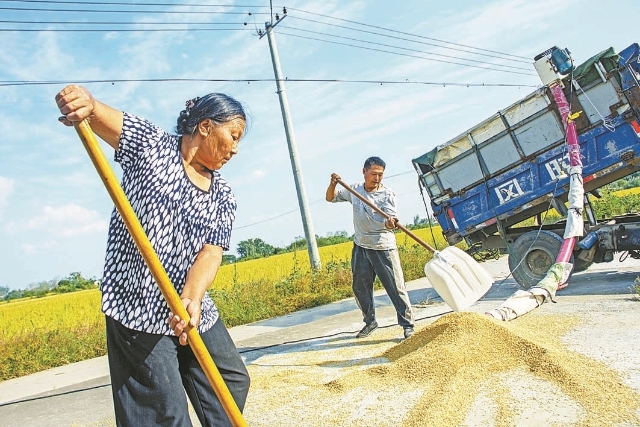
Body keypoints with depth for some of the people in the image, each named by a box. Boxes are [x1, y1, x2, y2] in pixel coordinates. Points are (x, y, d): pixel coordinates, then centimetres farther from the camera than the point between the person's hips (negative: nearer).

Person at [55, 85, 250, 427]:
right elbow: (98, 116, -11)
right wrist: (85, 101, -37)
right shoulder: (150, 145, -4)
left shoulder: (222, 196, 6)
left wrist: (192, 299, -27)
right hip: (137, 307, -6)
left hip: (194, 308, 6)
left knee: (233, 382, 17)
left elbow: (211, 251, -8)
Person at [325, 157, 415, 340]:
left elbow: (389, 221, -21)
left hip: (383, 248, -5)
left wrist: (391, 222, -45)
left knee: (396, 287, -4)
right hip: (360, 247, 5)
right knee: (360, 288, 13)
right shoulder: (354, 190, 4)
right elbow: (330, 198, 14)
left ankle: (407, 324, 8)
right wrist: (333, 184, -6)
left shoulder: (387, 194, -9)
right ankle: (370, 321, 32)